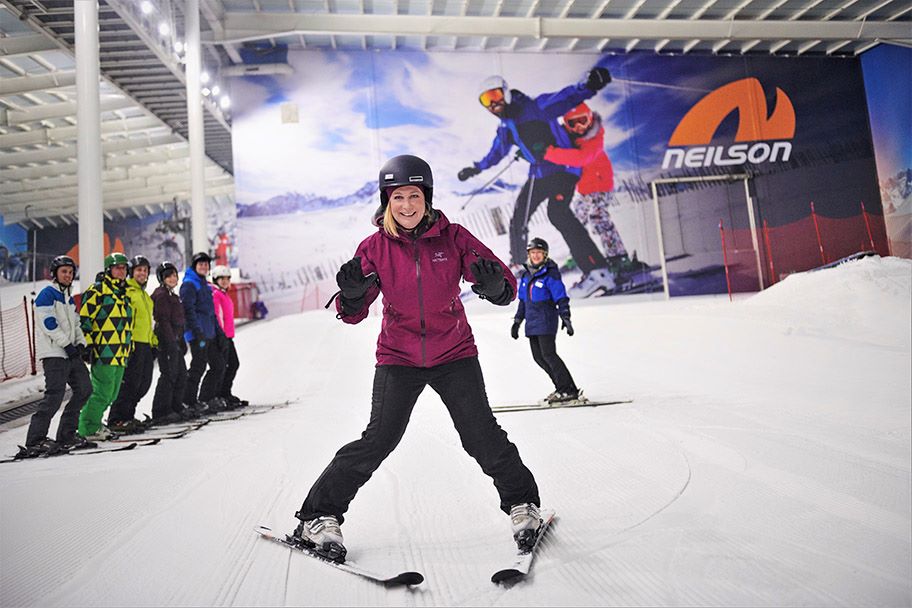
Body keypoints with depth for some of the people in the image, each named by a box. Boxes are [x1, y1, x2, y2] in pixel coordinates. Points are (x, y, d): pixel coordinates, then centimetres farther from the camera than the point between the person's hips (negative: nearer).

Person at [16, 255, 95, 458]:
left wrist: (80, 343, 6)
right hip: (54, 354, -9)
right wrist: (67, 344, -17)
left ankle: (67, 435, 15)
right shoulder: (47, 294, -6)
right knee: (54, 397, -14)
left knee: (84, 389, 7)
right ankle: (34, 442, -9)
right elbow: (48, 323, -15)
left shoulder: (68, 298, 21)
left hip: (70, 353, 9)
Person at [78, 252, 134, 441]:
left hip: (120, 353, 8)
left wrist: (129, 344, 25)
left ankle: (92, 422, 29)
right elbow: (84, 318, -11)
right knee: (103, 393, -8)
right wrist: (87, 345, -15)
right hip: (103, 352, -8)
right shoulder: (97, 290, -7)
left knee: (112, 394, 14)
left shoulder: (125, 292, 19)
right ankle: (87, 429, 4)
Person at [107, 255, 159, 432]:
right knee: (130, 382, -9)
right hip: (132, 344, -9)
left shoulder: (145, 295, 24)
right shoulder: (126, 291, -5)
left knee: (144, 384, 11)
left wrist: (154, 342, 25)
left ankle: (127, 415, 21)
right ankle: (116, 419, -1)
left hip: (146, 345, 9)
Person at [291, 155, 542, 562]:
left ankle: (522, 504, 21)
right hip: (398, 357, 0)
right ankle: (319, 517, 10)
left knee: (483, 435, -4)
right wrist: (352, 295, -29)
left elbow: (506, 287, -12)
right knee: (378, 440, -7)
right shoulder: (375, 247, -7)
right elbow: (353, 314, -6)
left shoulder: (453, 237, -9)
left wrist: (494, 284, -36)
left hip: (454, 354, 0)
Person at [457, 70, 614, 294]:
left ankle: (596, 269, -29)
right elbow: (497, 152, 31)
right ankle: (518, 263, 35)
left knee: (557, 212, -28)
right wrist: (476, 168, 39)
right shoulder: (505, 128, 13)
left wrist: (589, 86, -36)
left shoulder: (537, 107, -8)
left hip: (563, 168, -8)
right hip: (538, 175, 8)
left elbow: (566, 97, -18)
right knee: (519, 217, 11)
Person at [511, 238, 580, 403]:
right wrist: (517, 321, 20)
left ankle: (569, 390, -6)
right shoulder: (526, 276, 14)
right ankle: (562, 387, 15)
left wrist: (565, 318, -18)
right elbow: (522, 300, 21)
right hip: (532, 323, 8)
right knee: (538, 357, 6)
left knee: (548, 354, -13)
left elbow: (562, 298, -10)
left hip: (546, 321, -8)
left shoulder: (550, 275, -7)